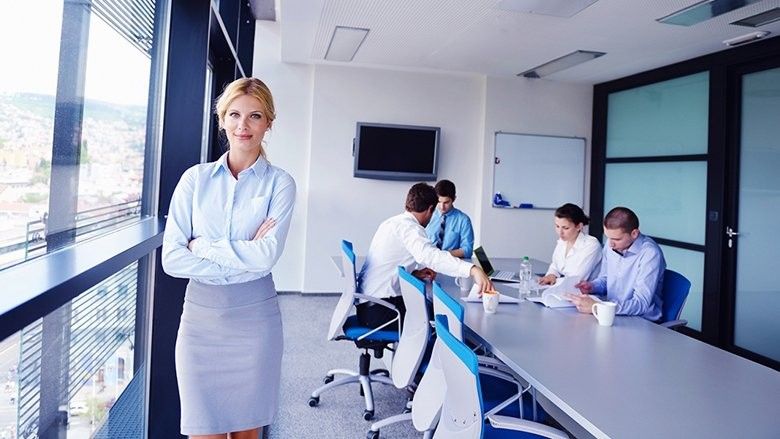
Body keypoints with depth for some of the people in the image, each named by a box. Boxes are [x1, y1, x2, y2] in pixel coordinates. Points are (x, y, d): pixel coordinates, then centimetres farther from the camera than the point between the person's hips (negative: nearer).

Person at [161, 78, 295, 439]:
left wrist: (202, 246, -8)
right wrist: (242, 261, -12)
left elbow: (267, 255, -15)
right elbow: (171, 258, -6)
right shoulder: (196, 178, 3)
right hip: (201, 317, 1)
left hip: (254, 318, -1)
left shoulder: (279, 183, -1)